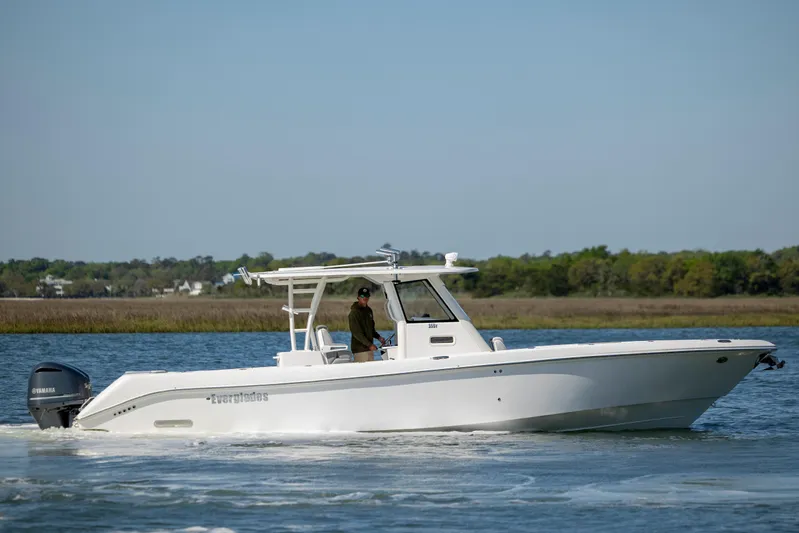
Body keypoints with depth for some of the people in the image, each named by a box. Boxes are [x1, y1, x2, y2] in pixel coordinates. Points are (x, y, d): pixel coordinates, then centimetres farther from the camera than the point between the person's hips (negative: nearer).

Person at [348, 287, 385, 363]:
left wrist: (379, 337, 6)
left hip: (369, 347, 8)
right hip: (359, 349, -8)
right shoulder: (354, 312, -12)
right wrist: (369, 345, -21)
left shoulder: (369, 310, 14)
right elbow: (356, 332, -17)